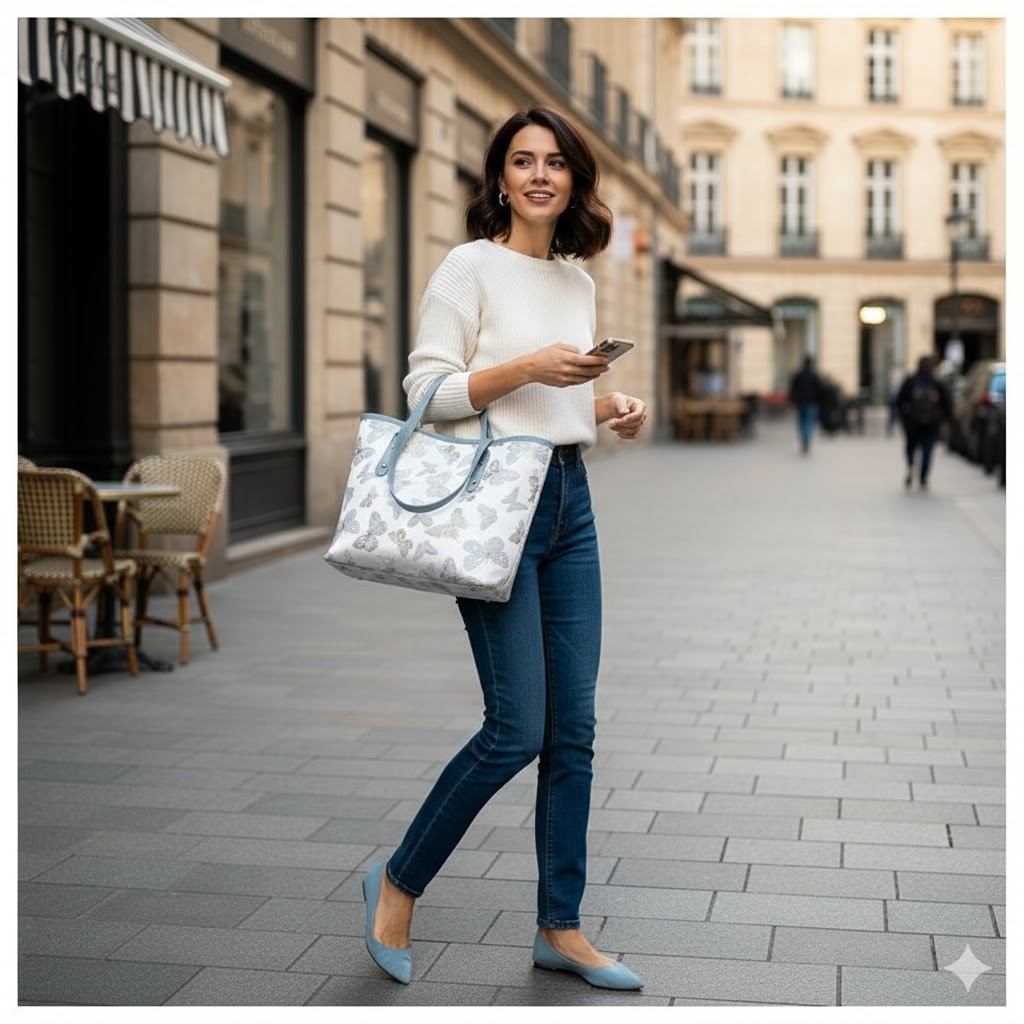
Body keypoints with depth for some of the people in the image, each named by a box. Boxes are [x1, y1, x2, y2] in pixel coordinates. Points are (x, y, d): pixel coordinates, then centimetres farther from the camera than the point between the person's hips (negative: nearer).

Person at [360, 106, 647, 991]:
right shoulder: (471, 266, -5)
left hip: (570, 498, 7)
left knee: (573, 728, 7)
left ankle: (560, 927, 18)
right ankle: (399, 883, 15)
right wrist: (527, 366, -19)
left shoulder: (579, 281, 15)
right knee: (516, 728, -7)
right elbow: (426, 392, -10)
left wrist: (614, 410, 5)